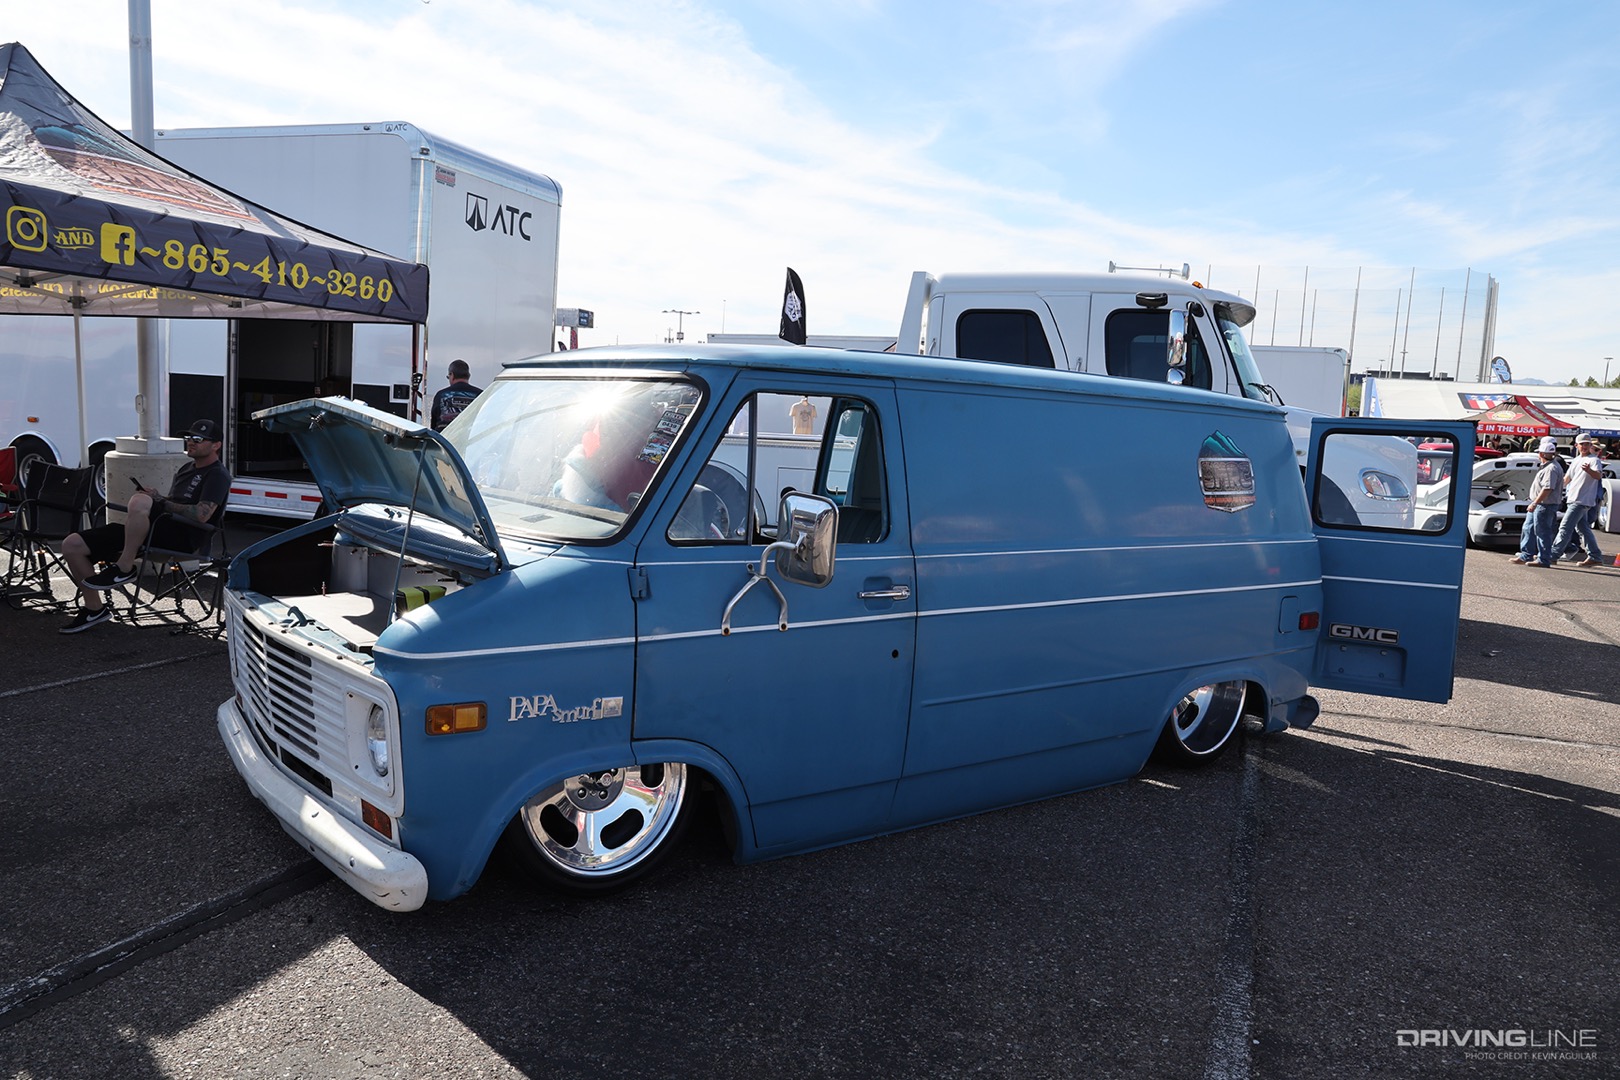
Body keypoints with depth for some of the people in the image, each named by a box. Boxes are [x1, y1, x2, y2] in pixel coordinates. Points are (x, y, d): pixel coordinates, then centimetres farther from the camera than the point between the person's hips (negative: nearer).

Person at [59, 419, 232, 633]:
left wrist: (160, 501, -9)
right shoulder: (187, 469, 28)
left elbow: (201, 515, -18)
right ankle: (94, 609, 12)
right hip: (159, 530, 9)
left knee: (140, 501, -40)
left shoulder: (217, 475, -2)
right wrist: (154, 497, 9)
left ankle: (124, 568, -23)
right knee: (72, 545, 2)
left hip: (183, 537, -9)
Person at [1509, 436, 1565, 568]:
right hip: (1537, 504, 11)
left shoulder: (1552, 468, -19)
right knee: (1528, 529, 14)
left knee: (1542, 532, -4)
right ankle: (1525, 556, 20)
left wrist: (1534, 503, -24)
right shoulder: (1546, 466, 14)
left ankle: (1543, 559, 2)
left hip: (1545, 505, -11)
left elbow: (1547, 489, -26)